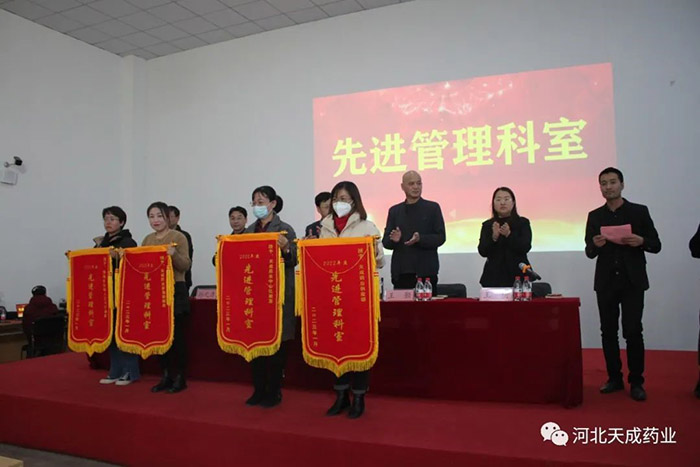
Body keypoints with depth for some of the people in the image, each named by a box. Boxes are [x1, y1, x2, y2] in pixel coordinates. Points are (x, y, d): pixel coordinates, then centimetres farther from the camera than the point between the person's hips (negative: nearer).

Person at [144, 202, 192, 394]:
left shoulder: (178, 237, -6)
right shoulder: (147, 239, 13)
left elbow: (186, 266, -12)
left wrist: (174, 255, -29)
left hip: (175, 291, -6)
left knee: (176, 335, 0)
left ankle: (180, 378, 10)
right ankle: (166, 377, 20)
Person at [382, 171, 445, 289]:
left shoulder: (432, 208, 6)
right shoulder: (394, 210, 13)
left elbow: (440, 237, 0)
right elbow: (385, 242, 11)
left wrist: (420, 239, -17)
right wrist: (394, 239, -11)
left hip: (426, 272, -2)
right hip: (401, 272, 2)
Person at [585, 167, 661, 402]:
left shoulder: (639, 211, 2)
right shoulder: (595, 216, 8)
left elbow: (656, 245, 3)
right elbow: (589, 253, 6)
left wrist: (641, 241, -18)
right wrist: (596, 245, -16)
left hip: (632, 282, -2)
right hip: (606, 283, 3)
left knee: (633, 331, -3)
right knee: (608, 331, 6)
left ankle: (636, 382, 10)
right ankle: (614, 378, 18)